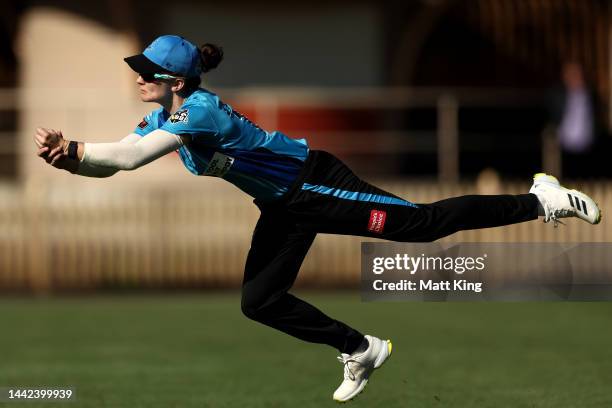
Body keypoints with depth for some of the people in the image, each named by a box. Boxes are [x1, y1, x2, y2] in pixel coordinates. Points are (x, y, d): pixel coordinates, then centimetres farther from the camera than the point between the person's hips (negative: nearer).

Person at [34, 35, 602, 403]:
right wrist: (67, 158, -22)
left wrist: (69, 148, -34)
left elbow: (130, 156, -41)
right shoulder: (162, 118, -2)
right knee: (259, 302, 9)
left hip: (315, 185, -9)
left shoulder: (198, 111, -31)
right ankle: (360, 352, 27)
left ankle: (540, 201, 9)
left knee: (423, 223, -5)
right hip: (284, 208, 9)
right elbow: (113, 163, -3)